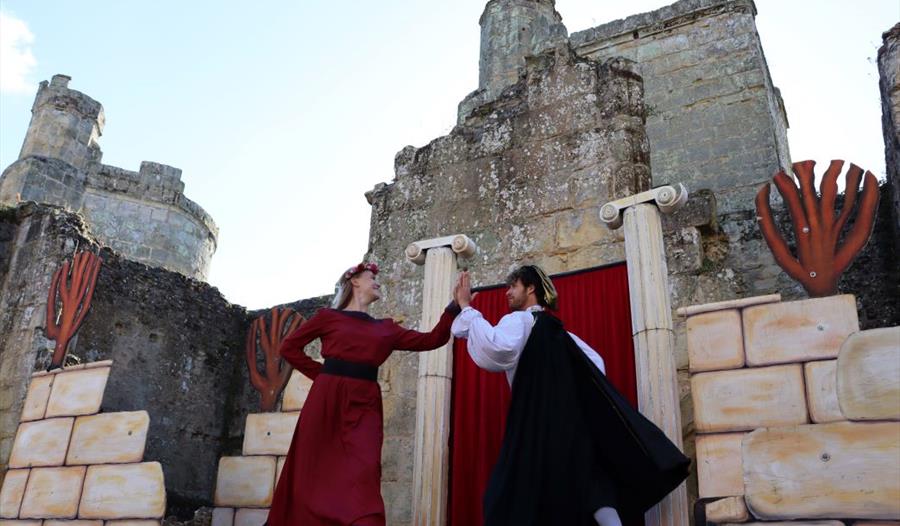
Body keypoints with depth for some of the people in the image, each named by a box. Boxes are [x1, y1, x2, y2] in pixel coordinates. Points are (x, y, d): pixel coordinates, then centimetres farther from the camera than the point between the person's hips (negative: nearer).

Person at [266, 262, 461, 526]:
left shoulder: (386, 328, 17)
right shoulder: (329, 316, 8)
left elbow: (431, 340, 11)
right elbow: (289, 347, 11)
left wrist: (455, 305, 4)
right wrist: (321, 373, 3)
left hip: (364, 405, 2)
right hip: (327, 400, -2)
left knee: (363, 474, -10)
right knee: (313, 473, 3)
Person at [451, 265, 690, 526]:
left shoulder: (519, 320, -4)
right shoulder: (553, 328, 22)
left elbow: (496, 350, -27)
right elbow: (595, 361, 25)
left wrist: (467, 308, -18)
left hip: (539, 423, -8)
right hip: (572, 419, 8)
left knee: (510, 501, -3)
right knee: (589, 483, 7)